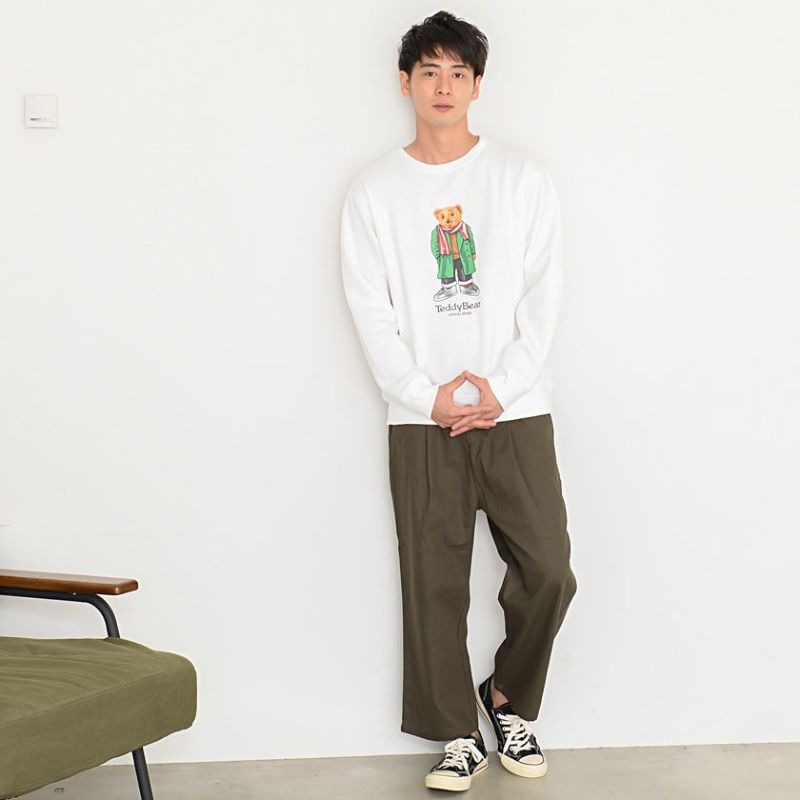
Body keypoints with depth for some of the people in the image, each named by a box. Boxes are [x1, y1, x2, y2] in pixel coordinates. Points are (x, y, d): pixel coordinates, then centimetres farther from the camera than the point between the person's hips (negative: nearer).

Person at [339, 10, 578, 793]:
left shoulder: (522, 177, 4)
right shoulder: (374, 188, 5)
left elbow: (542, 295, -1)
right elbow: (369, 310, 0)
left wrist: (499, 389, -11)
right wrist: (427, 396, -10)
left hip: (515, 411, 0)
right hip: (420, 420, 0)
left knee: (548, 571, -4)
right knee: (433, 583, 2)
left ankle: (510, 700, 21)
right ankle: (458, 736, 16)